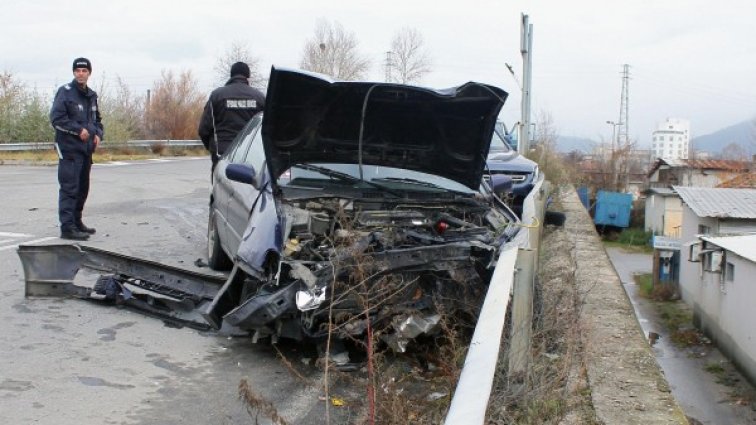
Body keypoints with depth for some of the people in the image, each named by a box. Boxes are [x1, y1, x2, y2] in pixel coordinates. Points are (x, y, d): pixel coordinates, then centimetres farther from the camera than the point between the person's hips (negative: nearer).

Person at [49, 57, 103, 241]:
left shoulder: (91, 95, 15)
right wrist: (79, 130, -19)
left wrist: (98, 134, 4)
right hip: (69, 148, -8)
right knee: (69, 188, -10)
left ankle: (76, 222, 28)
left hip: (86, 149, 8)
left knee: (82, 188, 15)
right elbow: (56, 118, -14)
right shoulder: (65, 92, -7)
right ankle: (67, 227, -10)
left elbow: (97, 119, 24)